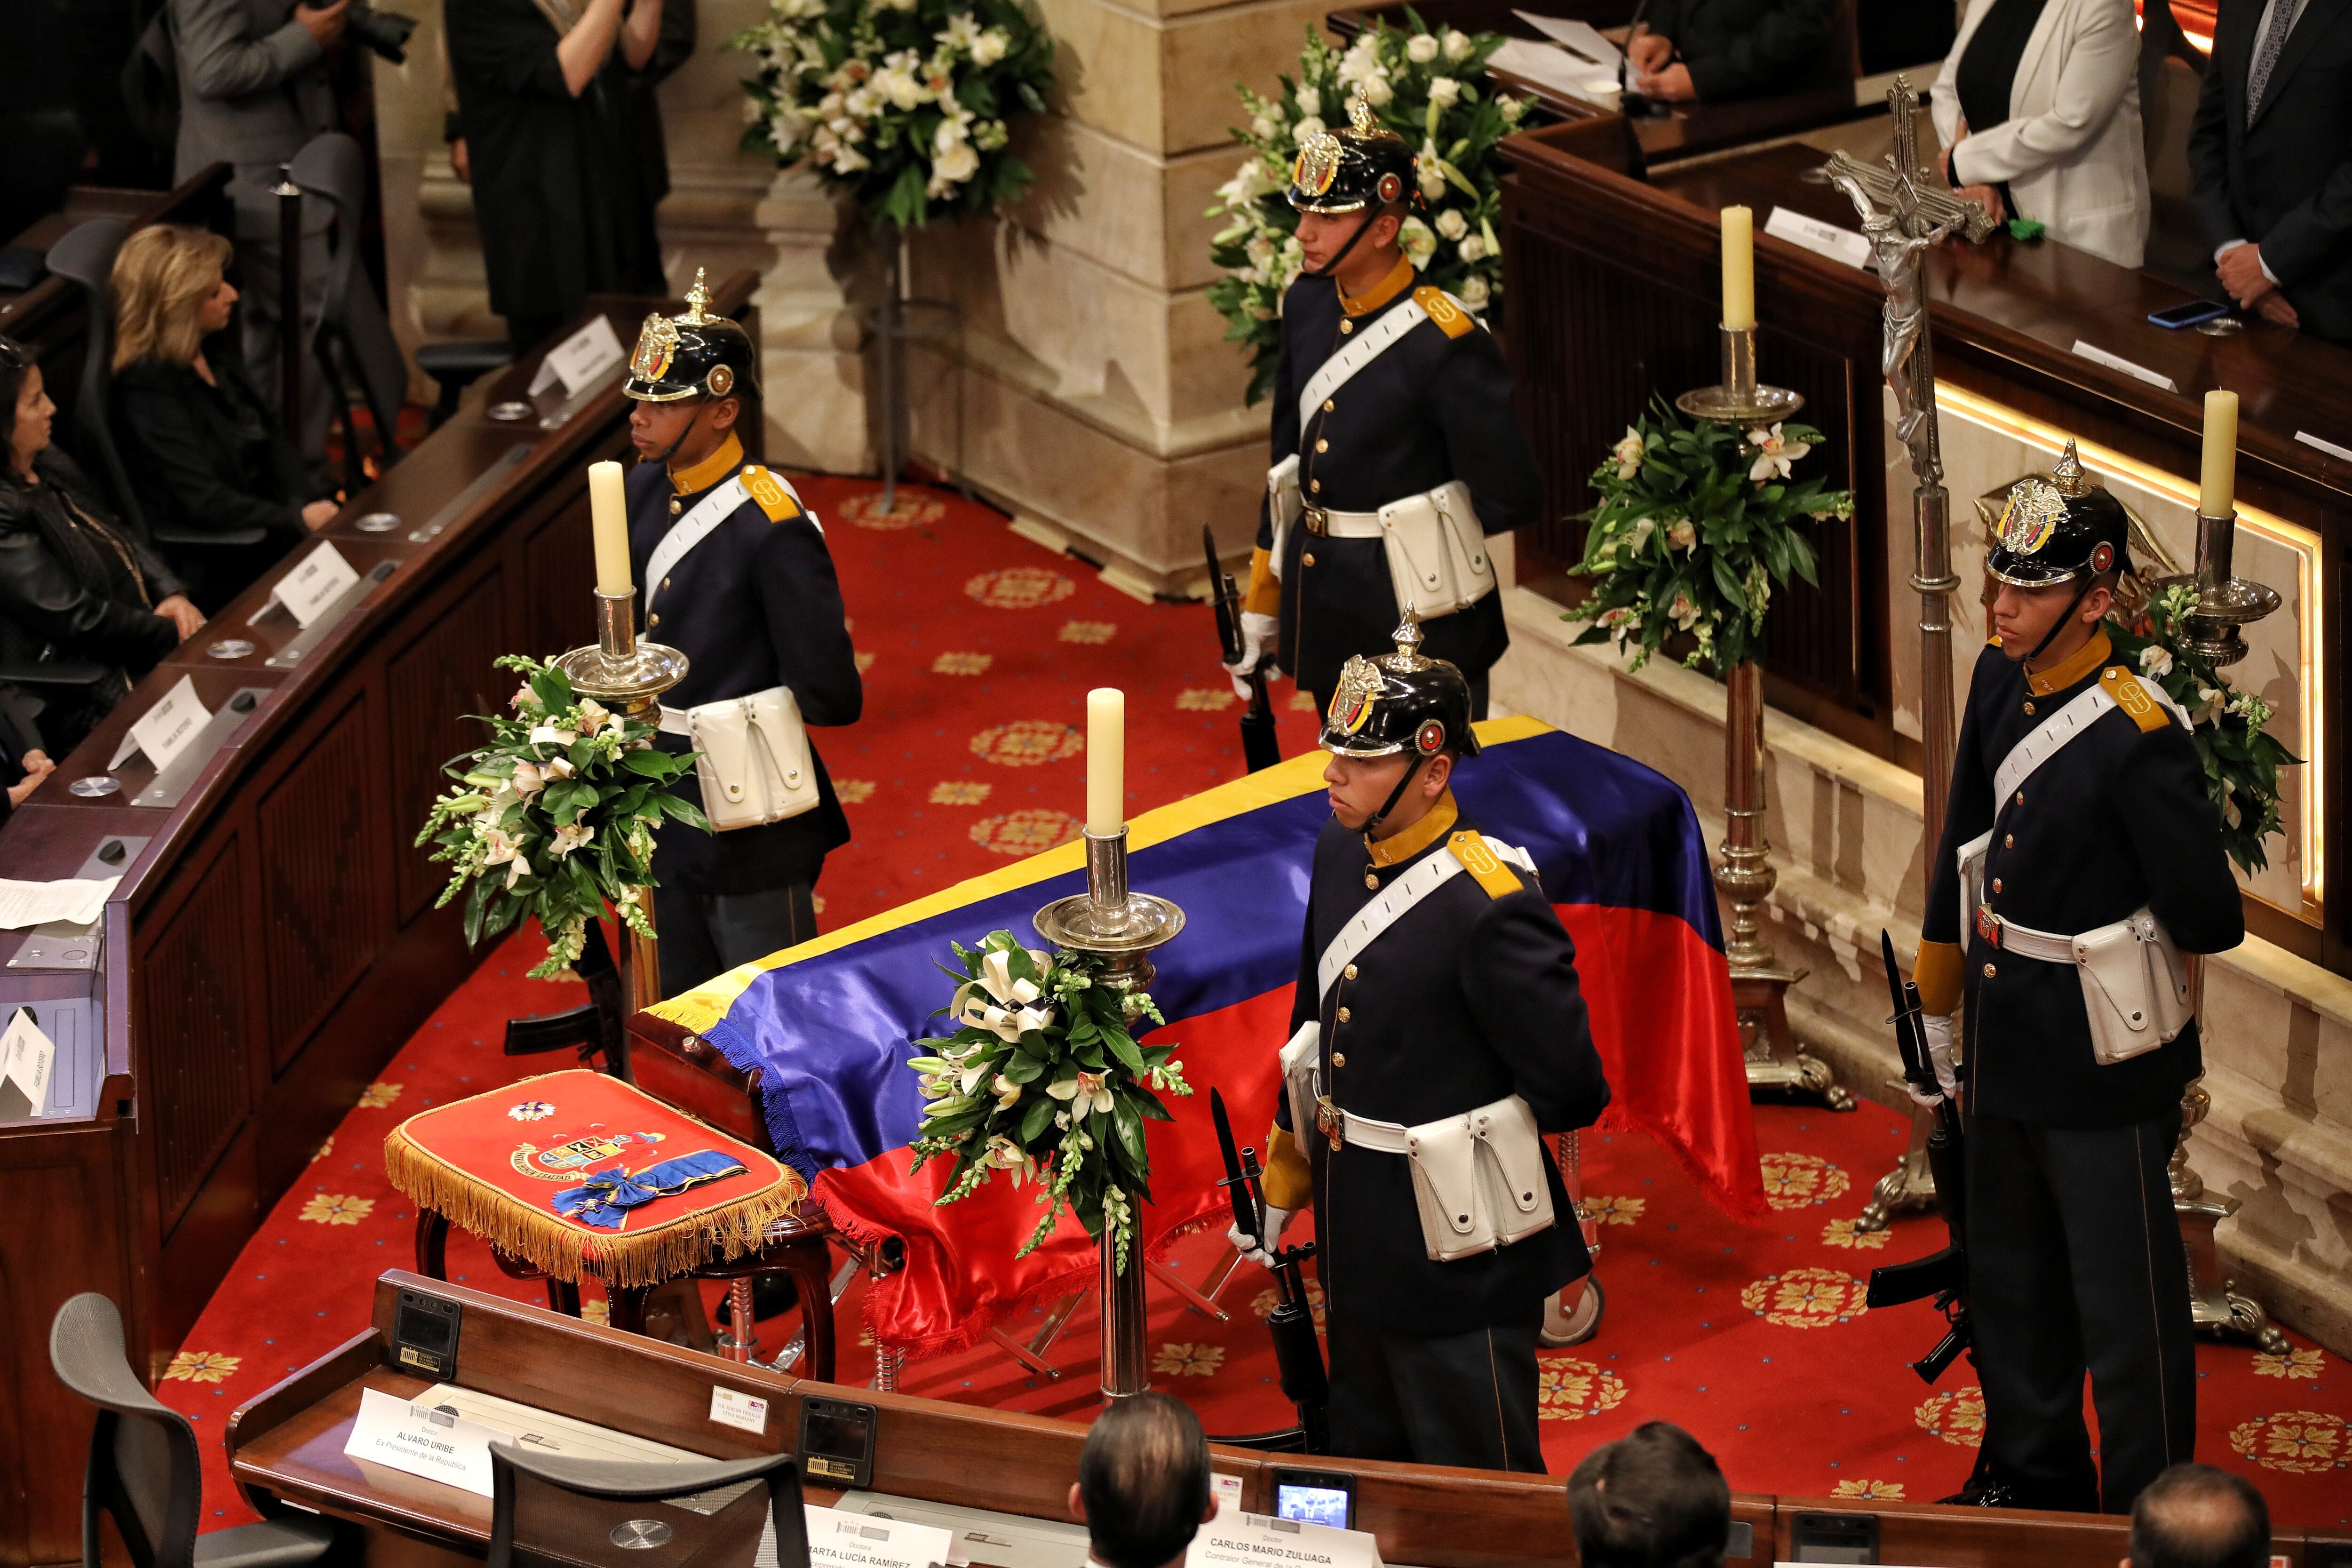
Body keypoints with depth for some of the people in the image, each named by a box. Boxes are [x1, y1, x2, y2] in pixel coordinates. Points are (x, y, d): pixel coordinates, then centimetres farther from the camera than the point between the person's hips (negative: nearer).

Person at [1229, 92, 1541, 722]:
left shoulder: (1445, 342, -21)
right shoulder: (1307, 304, 1)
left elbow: (1508, 499, -15)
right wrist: (1260, 610, 15)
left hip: (1416, 621, -7)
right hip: (1326, 615, 7)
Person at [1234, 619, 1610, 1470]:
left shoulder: (1491, 907, -26)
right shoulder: (1341, 852, -2)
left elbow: (1572, 1095, -20)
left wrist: (1474, 1127, -1)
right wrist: (1281, 1179, 20)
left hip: (1458, 1261, -8)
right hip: (1357, 1240, 8)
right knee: (1365, 1467, 23)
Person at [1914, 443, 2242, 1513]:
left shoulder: (2141, 739, -26)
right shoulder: (1998, 679, -3)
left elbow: (2210, 924, -20)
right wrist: (1941, 1002, 17)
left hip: (2103, 1068, -8)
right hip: (2006, 1050, 8)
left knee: (2125, 1309, 8)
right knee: (2011, 1284, 24)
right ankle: (2031, 1474, 44)